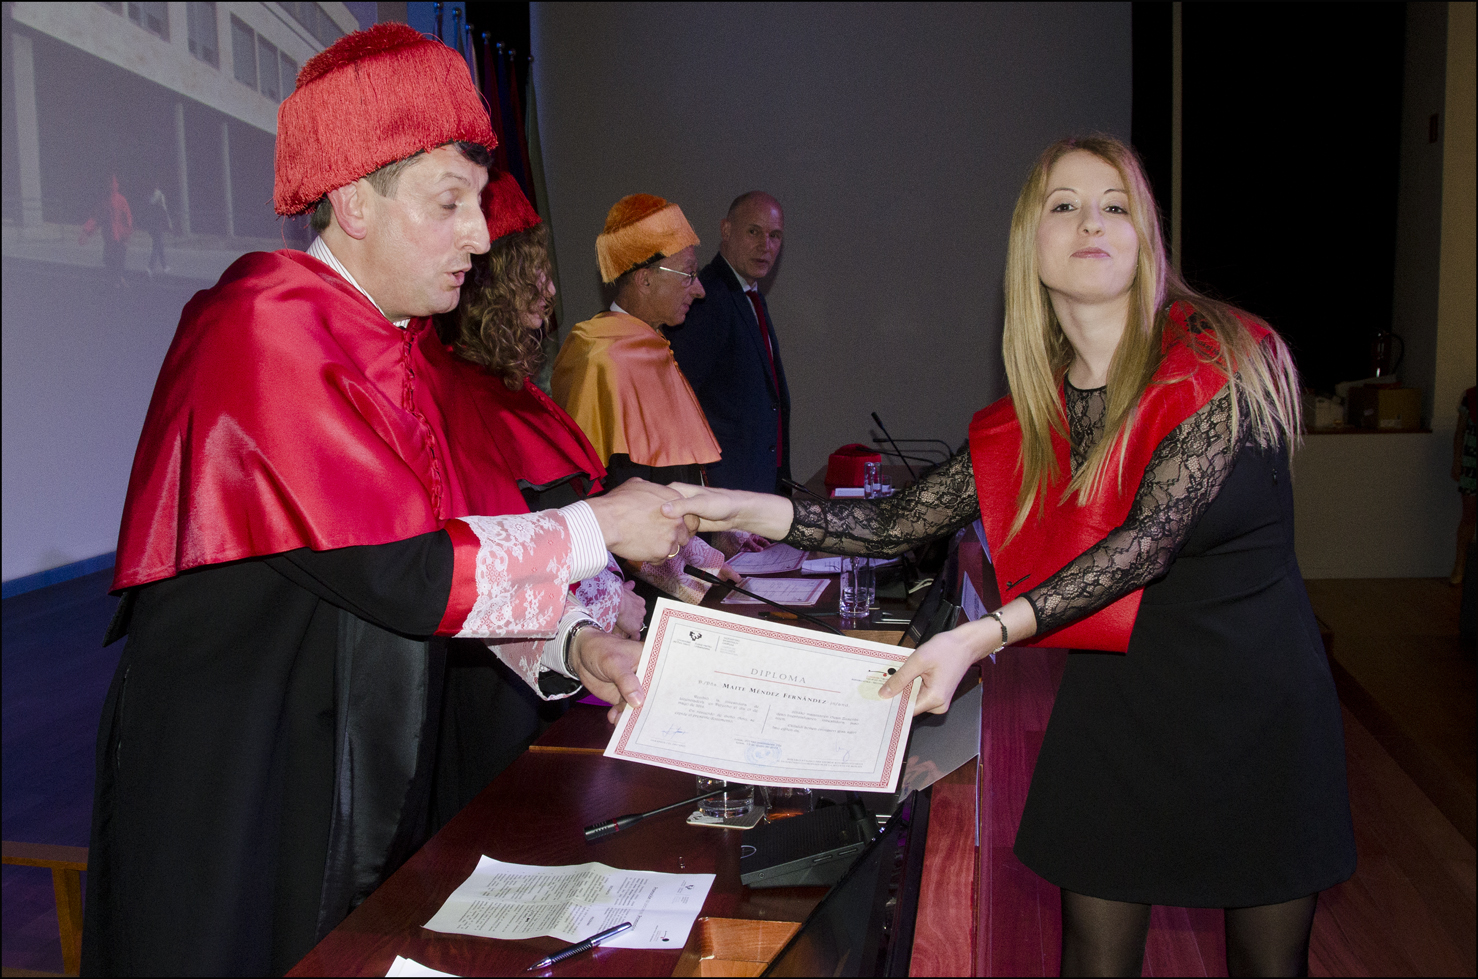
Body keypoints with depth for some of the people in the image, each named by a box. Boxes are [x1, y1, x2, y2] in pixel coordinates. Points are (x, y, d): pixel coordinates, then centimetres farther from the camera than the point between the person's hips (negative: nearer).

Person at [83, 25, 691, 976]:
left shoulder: (409, 346, 8)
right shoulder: (266, 329, -21)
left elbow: (456, 541, 8)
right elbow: (405, 572, -26)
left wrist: (568, 645, -8)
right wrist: (600, 527, -16)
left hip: (367, 780, 8)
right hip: (231, 786, -8)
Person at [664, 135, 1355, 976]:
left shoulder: (1219, 358, -15)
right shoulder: (1034, 413, -1)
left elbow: (1152, 536, -24)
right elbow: (903, 522, -1)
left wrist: (982, 636, -33)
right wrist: (744, 510, -12)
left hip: (1257, 693, -3)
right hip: (1117, 694, 3)